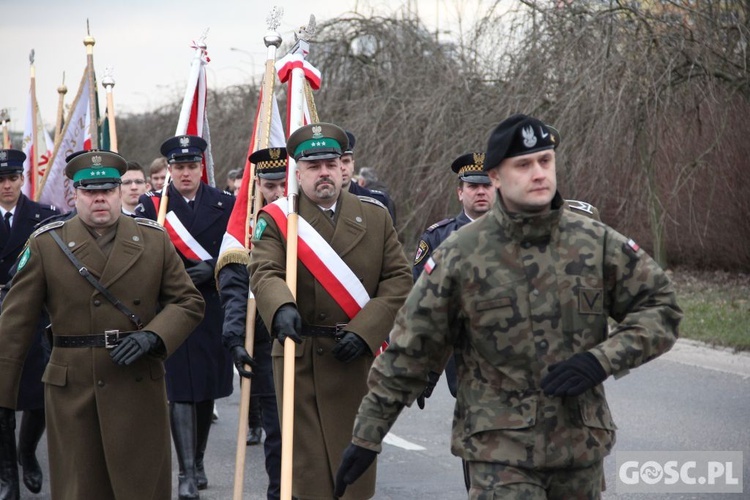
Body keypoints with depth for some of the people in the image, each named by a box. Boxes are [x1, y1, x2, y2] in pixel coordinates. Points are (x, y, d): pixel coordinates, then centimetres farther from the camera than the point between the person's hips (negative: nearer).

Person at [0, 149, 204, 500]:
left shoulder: (154, 240, 6)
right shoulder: (45, 244, 1)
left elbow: (188, 301, 7)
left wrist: (153, 337, -12)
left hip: (139, 390, 1)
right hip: (71, 393, -1)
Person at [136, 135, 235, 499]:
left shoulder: (224, 204, 6)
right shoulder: (151, 206, 3)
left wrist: (211, 268, -14)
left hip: (214, 309, 2)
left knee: (208, 387, 11)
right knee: (180, 391, -6)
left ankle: (198, 460, 28)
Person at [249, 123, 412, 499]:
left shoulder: (375, 216, 8)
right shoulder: (276, 219, 1)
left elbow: (399, 280, 3)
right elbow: (264, 272, -15)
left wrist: (363, 331, -10)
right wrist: (282, 308, -38)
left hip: (358, 358, 2)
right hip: (301, 359, -2)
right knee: (308, 466, -1)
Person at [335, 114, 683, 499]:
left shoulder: (597, 243, 0)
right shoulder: (460, 254, -6)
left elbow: (662, 308, 6)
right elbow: (407, 352, -1)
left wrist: (602, 360, -11)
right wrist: (366, 437, 1)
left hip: (581, 447, 3)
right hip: (499, 450, -3)